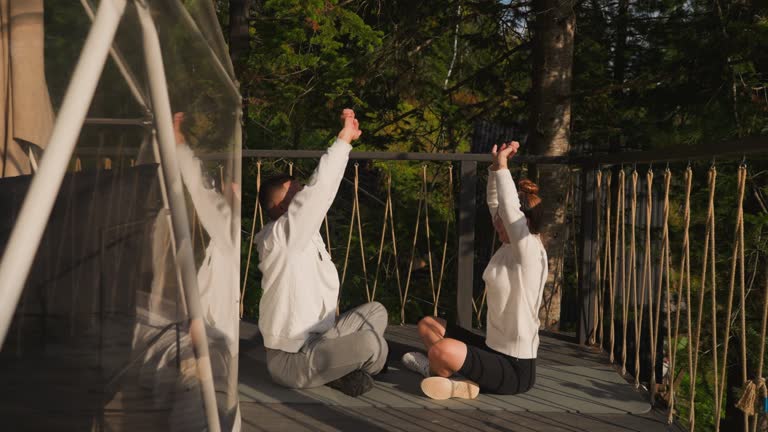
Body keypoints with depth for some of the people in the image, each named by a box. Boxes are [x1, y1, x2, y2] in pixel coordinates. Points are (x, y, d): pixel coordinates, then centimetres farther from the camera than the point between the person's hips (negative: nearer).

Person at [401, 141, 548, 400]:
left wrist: (503, 165, -21)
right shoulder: (508, 247, 7)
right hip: (494, 347, 10)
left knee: (443, 350, -35)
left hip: (515, 368, -10)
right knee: (427, 325, 18)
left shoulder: (529, 252, -17)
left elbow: (510, 208, -30)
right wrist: (496, 165, -2)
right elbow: (494, 203, 11)